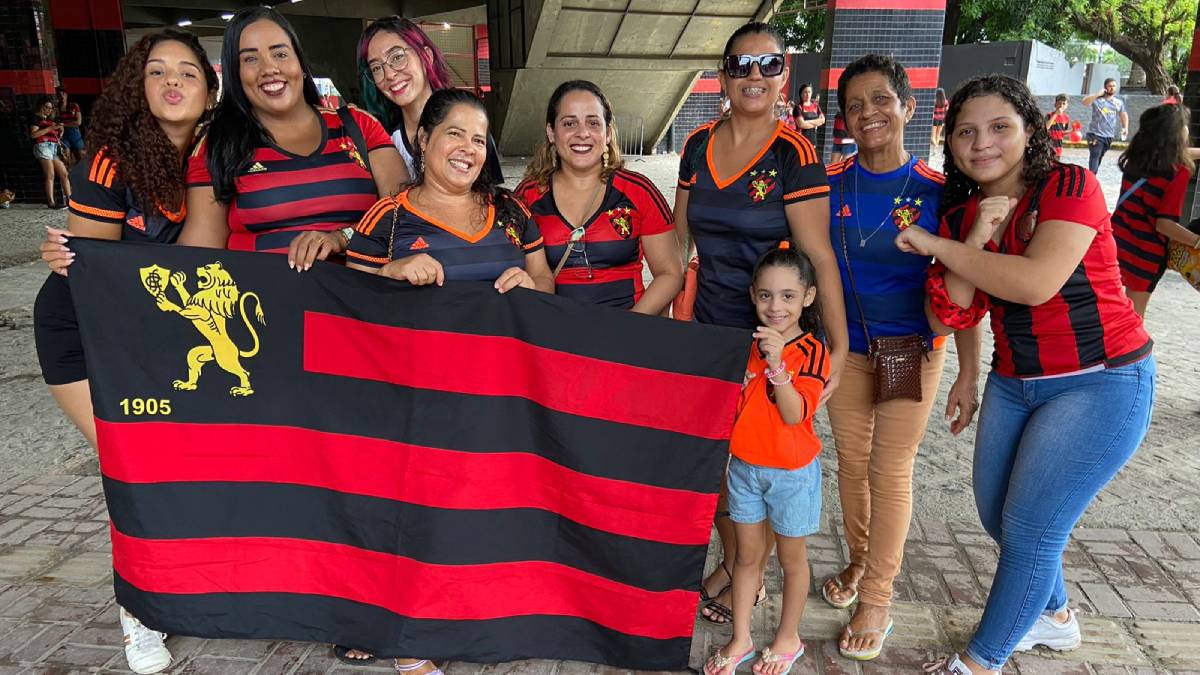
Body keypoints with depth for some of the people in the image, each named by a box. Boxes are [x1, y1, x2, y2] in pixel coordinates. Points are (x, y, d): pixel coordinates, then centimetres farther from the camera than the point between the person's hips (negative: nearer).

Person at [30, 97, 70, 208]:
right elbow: (33, 134, -9)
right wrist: (50, 128, -13)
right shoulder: (36, 117, 4)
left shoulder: (49, 119, 25)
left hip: (54, 148, 8)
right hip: (43, 146, -8)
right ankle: (51, 202, -16)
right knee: (50, 175, -14)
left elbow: (57, 136, 25)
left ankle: (69, 199, 0)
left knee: (64, 174, 0)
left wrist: (60, 131, 5)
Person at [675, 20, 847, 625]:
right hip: (709, 327, 5)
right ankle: (728, 559, 36)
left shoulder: (794, 154, -13)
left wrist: (838, 344, -20)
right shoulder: (698, 145, 3)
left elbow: (819, 255, -16)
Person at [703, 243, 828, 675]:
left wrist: (777, 362, -37)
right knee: (747, 555, 16)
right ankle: (740, 639, 30)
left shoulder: (811, 353, -16)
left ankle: (788, 638, 35)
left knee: (791, 558, 14)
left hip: (792, 473, -4)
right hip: (744, 466, 5)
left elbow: (794, 414, -28)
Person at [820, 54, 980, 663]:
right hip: (844, 346, 3)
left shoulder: (938, 193, -10)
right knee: (850, 463, 14)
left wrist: (968, 376, -9)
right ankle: (858, 562, 37)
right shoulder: (830, 186, -4)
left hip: (913, 351, -3)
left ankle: (875, 600, 19)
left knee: (890, 472, 3)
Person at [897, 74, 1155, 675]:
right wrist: (977, 239, -19)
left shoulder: (1070, 186, -15)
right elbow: (948, 317, -7)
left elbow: (1036, 283, -30)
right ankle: (1054, 618, 43)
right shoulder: (960, 216, 2)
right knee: (997, 516, 16)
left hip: (1102, 382, -7)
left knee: (1030, 528, -5)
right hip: (1013, 383, 7)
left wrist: (936, 244, -22)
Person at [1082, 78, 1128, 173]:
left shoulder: (1119, 102, 11)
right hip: (1095, 134, -5)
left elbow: (1123, 114, 24)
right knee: (1094, 157, -15)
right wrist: (1098, 94, -25)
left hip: (1109, 136, 6)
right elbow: (1085, 102, -23)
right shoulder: (1097, 99, -5)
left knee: (1100, 158, 12)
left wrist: (1125, 127, 14)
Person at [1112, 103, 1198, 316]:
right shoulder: (1179, 173, -20)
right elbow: (1164, 224, -23)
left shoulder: (1136, 158, -1)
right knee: (1134, 314, 11)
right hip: (1145, 251, -5)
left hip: (1117, 239, 6)